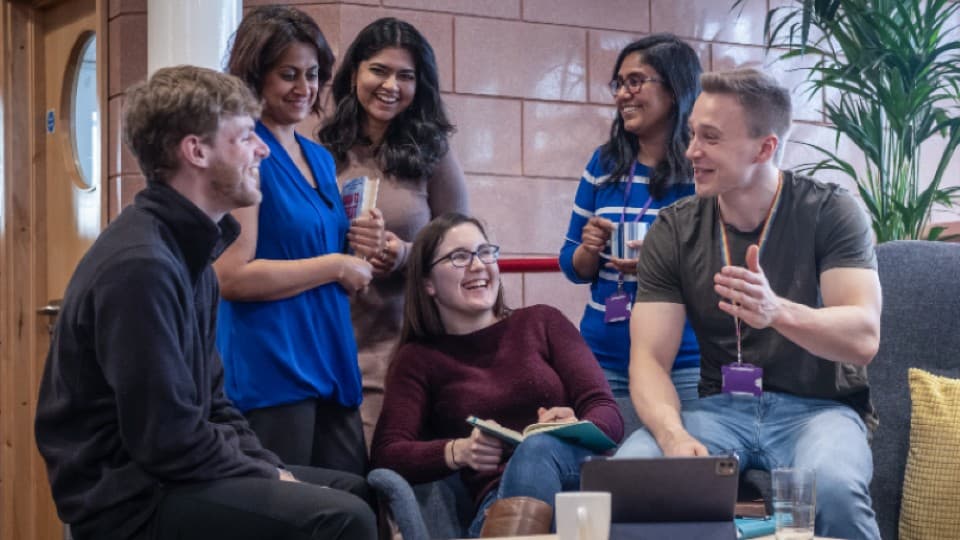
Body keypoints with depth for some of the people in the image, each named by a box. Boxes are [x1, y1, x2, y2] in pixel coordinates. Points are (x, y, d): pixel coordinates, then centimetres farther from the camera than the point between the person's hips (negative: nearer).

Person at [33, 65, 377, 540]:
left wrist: (272, 468, 3)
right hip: (130, 499, -11)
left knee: (358, 492, 16)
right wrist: (273, 479, -11)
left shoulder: (189, 250, 12)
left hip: (169, 473, 11)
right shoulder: (140, 265, -22)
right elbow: (168, 442, -24)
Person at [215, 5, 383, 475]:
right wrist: (337, 265, -11)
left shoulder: (320, 159, 15)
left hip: (332, 369, 8)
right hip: (271, 377, -8)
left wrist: (359, 249, 4)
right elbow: (231, 276, -18)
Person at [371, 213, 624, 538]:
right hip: (502, 498, -1)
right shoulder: (419, 358, 17)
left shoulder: (542, 322, 18)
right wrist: (459, 451, -18)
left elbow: (608, 413, 8)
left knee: (539, 447, -35)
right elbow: (386, 456, 2)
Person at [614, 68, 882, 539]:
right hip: (721, 407, 2)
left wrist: (777, 311, -37)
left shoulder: (830, 213, -6)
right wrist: (675, 436, -27)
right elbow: (649, 358, -5)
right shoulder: (673, 231, 0)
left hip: (817, 406, -2)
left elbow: (863, 338, -17)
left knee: (832, 487, -36)